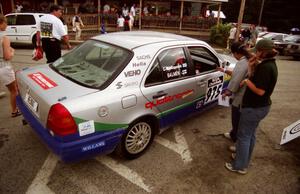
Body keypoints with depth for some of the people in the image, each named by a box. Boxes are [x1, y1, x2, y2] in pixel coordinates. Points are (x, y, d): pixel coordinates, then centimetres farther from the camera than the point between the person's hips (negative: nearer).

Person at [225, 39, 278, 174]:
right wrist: (251, 67, -1)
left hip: (254, 108, -10)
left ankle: (240, 166, 18)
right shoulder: (269, 65, 7)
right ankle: (244, 160, 38)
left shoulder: (266, 67, -24)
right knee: (250, 134, 21)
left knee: (243, 136, 3)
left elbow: (260, 90, -27)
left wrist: (246, 81, -15)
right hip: (260, 106, 10)